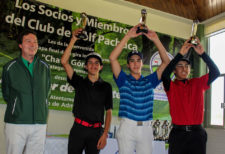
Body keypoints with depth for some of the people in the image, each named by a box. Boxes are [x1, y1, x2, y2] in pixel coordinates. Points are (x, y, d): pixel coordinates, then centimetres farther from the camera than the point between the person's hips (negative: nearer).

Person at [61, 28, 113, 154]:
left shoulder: (106, 86, 5)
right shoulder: (80, 82, 5)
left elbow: (109, 112, 3)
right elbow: (64, 61, -4)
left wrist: (105, 134, -6)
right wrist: (73, 40, -10)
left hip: (96, 131, 0)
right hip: (78, 128, 0)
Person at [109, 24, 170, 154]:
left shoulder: (150, 81, 11)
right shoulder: (124, 79, 5)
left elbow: (166, 62, 5)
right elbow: (113, 58, -8)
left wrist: (156, 40, -4)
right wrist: (128, 36, -11)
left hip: (146, 127, 2)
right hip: (127, 126, -2)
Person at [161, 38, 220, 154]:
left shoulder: (198, 83, 8)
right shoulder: (171, 86, 0)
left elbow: (215, 72, -3)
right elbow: (165, 74, -20)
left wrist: (202, 54, -14)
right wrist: (180, 54, -22)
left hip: (197, 133, 2)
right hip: (178, 133, -2)